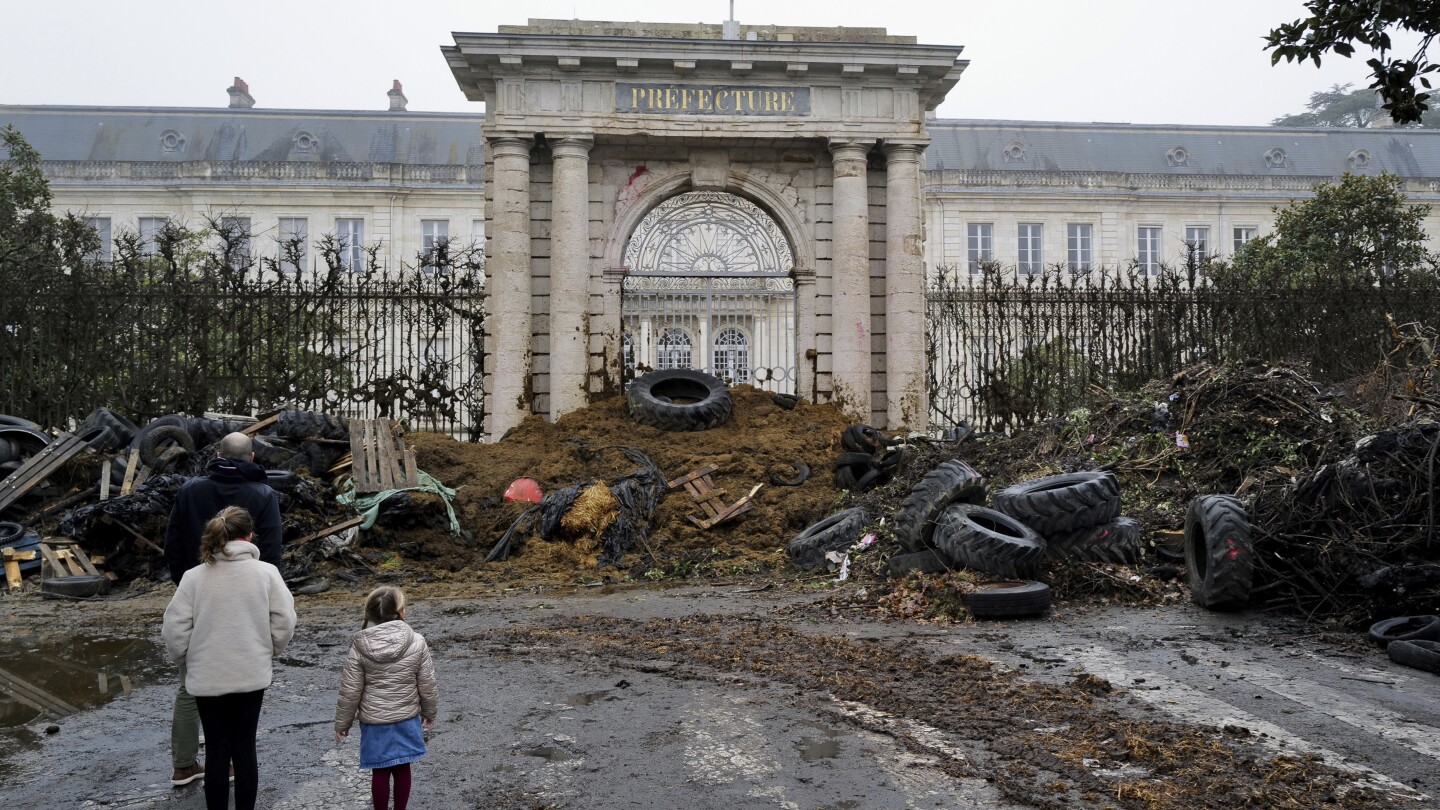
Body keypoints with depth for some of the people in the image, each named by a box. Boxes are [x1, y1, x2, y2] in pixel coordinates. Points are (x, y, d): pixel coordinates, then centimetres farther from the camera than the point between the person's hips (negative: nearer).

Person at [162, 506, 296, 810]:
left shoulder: (194, 577, -9)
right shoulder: (266, 573, -10)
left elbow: (174, 630, -7)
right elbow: (284, 622, -8)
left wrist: (184, 658, 12)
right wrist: (269, 652, 10)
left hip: (207, 679, 0)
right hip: (252, 675, 0)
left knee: (217, 750, 11)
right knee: (245, 748, 12)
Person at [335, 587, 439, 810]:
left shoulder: (360, 648, -13)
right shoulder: (416, 643, -13)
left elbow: (350, 692, -8)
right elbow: (427, 685, -5)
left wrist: (342, 724, 5)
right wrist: (429, 712, 12)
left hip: (374, 722, -1)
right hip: (407, 719, 1)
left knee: (380, 771, 11)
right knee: (402, 768, 14)